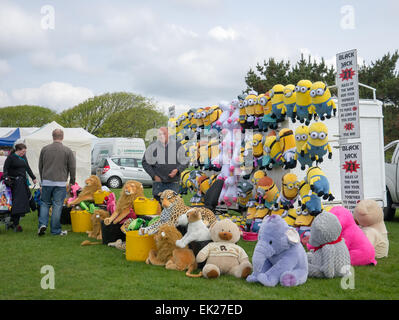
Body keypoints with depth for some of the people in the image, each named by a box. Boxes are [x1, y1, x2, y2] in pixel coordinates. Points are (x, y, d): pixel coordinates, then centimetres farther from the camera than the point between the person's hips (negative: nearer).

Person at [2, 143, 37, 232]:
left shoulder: (23, 157, 15)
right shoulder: (11, 157, -4)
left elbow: (27, 168, 25)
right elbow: (5, 168, -8)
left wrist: (33, 178, 28)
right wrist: (6, 177, -24)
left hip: (23, 181, 7)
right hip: (14, 182, -7)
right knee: (18, 201, -11)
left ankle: (14, 222, 8)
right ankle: (15, 224, -9)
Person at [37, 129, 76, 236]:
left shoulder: (44, 149, 4)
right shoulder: (67, 151, -4)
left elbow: (40, 166, 13)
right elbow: (72, 168, -1)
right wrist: (72, 181, 14)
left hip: (46, 182, 2)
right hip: (60, 183, -2)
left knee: (44, 203, 16)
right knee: (57, 205, 2)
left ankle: (42, 224, 0)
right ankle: (55, 230, 7)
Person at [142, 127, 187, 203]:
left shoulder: (177, 146, 1)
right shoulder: (153, 146, 0)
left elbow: (184, 162, 8)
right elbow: (145, 162, 6)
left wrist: (177, 170, -11)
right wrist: (154, 176, -3)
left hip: (173, 183, 0)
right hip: (158, 182, 0)